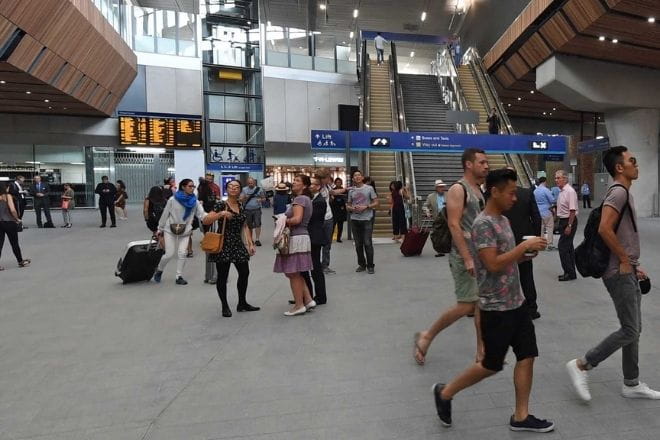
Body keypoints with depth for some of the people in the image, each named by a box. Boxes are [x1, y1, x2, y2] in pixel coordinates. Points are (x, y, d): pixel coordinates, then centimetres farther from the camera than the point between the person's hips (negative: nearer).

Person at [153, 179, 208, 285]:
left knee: (182, 253, -4)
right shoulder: (173, 199, -10)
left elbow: (201, 214, -11)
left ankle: (179, 276, 9)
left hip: (185, 231, 2)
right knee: (169, 254, -3)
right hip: (170, 230, -2)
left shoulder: (194, 201, -3)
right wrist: (160, 229, 4)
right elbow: (165, 214, -1)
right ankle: (159, 270, 25)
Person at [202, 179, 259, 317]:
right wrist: (221, 214, -27)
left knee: (245, 273, 8)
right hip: (223, 244, -6)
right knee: (222, 276, 1)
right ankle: (225, 306, 15)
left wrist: (250, 243, 10)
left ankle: (242, 303, 24)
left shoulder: (241, 206, 10)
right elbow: (205, 221, -14)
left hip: (238, 244, 6)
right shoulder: (220, 204, -7)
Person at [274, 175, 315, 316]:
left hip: (296, 239, -10)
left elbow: (296, 219, -23)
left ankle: (299, 305, 7)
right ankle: (308, 300, 17)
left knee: (293, 273, -1)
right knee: (295, 273, 16)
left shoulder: (300, 199, -12)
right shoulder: (306, 199, 18)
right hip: (300, 237, 10)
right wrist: (284, 219, 7)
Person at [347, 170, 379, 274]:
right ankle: (361, 265, 20)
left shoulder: (369, 188, 2)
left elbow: (376, 203, 1)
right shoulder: (351, 191, 10)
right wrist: (353, 208, -7)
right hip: (355, 220, 3)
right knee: (358, 244, 7)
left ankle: (370, 266, 4)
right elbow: (347, 206, 15)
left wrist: (366, 207, -12)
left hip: (367, 219, -3)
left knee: (367, 243, -7)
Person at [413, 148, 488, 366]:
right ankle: (426, 336, 12)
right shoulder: (458, 189, -13)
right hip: (464, 256, -8)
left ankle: (482, 352, 19)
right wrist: (467, 258, -24)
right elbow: (454, 225, -20)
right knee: (466, 306, -5)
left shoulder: (479, 190, 14)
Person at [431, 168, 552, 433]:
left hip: (516, 302, 9)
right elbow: (493, 264, -25)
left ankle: (521, 417, 23)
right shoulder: (483, 224, -19)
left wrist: (526, 254, 1)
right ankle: (445, 392, 21)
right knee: (491, 364, 4)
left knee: (527, 356, 10)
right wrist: (524, 246, -19)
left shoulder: (503, 220, 10)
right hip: (496, 308, -9)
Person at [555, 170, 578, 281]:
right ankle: (571, 272, 23)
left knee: (562, 246, -7)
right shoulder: (562, 191, 11)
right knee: (568, 247, 14)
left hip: (569, 221, -10)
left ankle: (569, 273, 1)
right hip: (563, 221, 10)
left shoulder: (570, 191, -18)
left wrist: (569, 226, -22)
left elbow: (572, 210, -21)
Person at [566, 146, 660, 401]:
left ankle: (632, 384, 25)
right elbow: (605, 230, -29)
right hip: (620, 273, -10)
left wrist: (634, 265, 19)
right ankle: (581, 365, 4)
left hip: (627, 272, 10)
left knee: (633, 329, 14)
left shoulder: (624, 192, 16)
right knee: (629, 330, -5)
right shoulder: (619, 192, -16)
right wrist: (625, 261, -18)